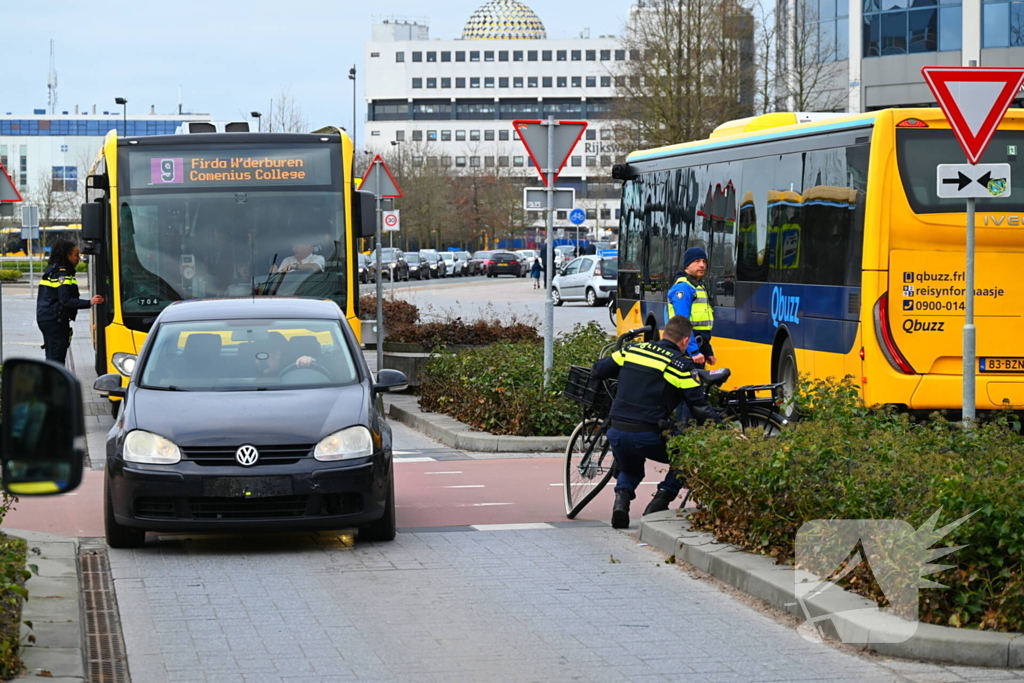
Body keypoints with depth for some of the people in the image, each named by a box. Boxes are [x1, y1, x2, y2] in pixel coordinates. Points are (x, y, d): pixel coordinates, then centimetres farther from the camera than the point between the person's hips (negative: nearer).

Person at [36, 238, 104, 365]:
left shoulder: (51, 271, 15)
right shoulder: (63, 274, -14)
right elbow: (66, 300, -22)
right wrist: (89, 303, -27)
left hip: (45, 319, 10)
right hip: (56, 321, -10)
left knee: (52, 357, 14)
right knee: (57, 358, -9)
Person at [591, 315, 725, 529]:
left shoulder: (633, 351, 11)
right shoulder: (681, 364, -1)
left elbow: (597, 371, 21)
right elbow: (699, 407, -3)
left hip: (616, 433, 5)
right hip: (647, 437, -5)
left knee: (630, 470, 34)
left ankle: (621, 498, 4)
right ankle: (661, 499, 6)